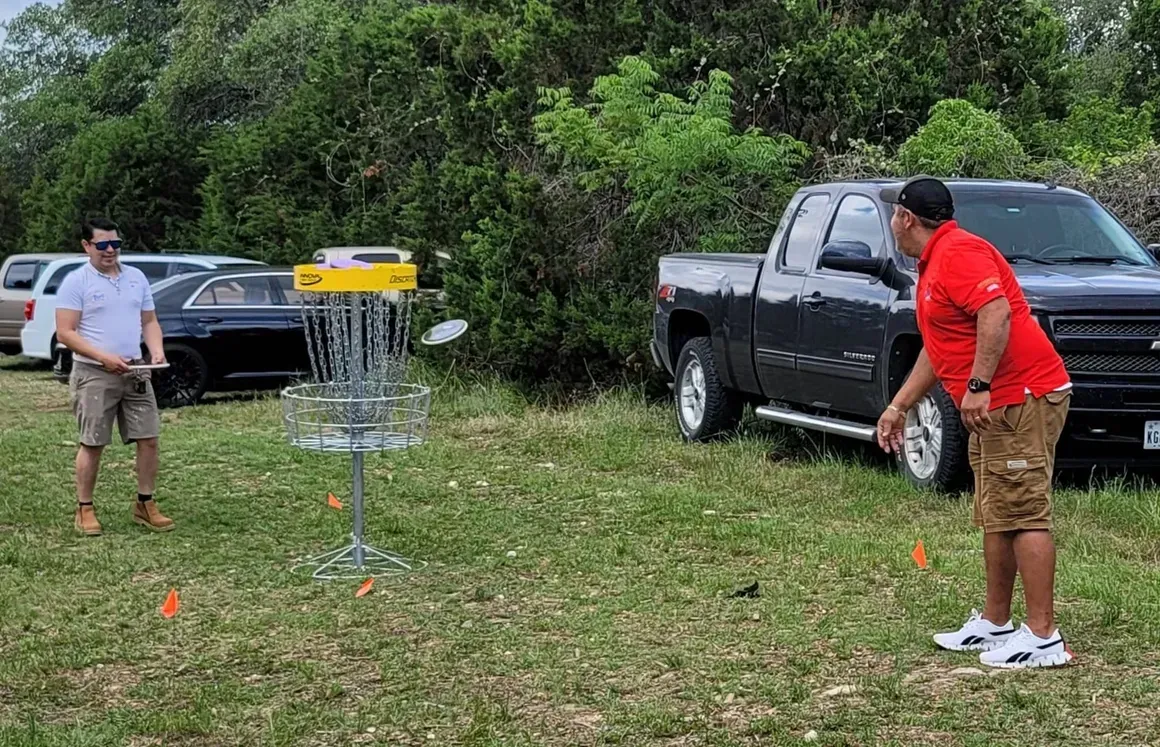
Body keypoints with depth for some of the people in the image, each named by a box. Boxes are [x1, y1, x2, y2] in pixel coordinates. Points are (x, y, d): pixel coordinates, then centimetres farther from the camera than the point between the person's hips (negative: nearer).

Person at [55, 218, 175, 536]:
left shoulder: (136, 278, 11)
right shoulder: (76, 282, -5)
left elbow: (149, 321, 17)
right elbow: (65, 333, -10)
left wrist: (157, 350, -3)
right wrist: (104, 357, -20)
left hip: (135, 372, 5)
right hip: (94, 375, -5)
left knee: (149, 439, 3)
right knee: (92, 444, 0)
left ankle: (145, 504, 15)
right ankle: (84, 510, 11)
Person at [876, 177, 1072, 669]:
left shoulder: (958, 252, -13)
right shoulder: (933, 266, 21)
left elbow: (996, 313, -28)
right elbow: (937, 350, 29)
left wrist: (978, 386, -28)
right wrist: (899, 407, 31)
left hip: (1023, 398, -11)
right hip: (995, 407, 11)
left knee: (1023, 516, -11)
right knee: (995, 518, 14)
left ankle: (1043, 639, -10)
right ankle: (994, 624, 22)